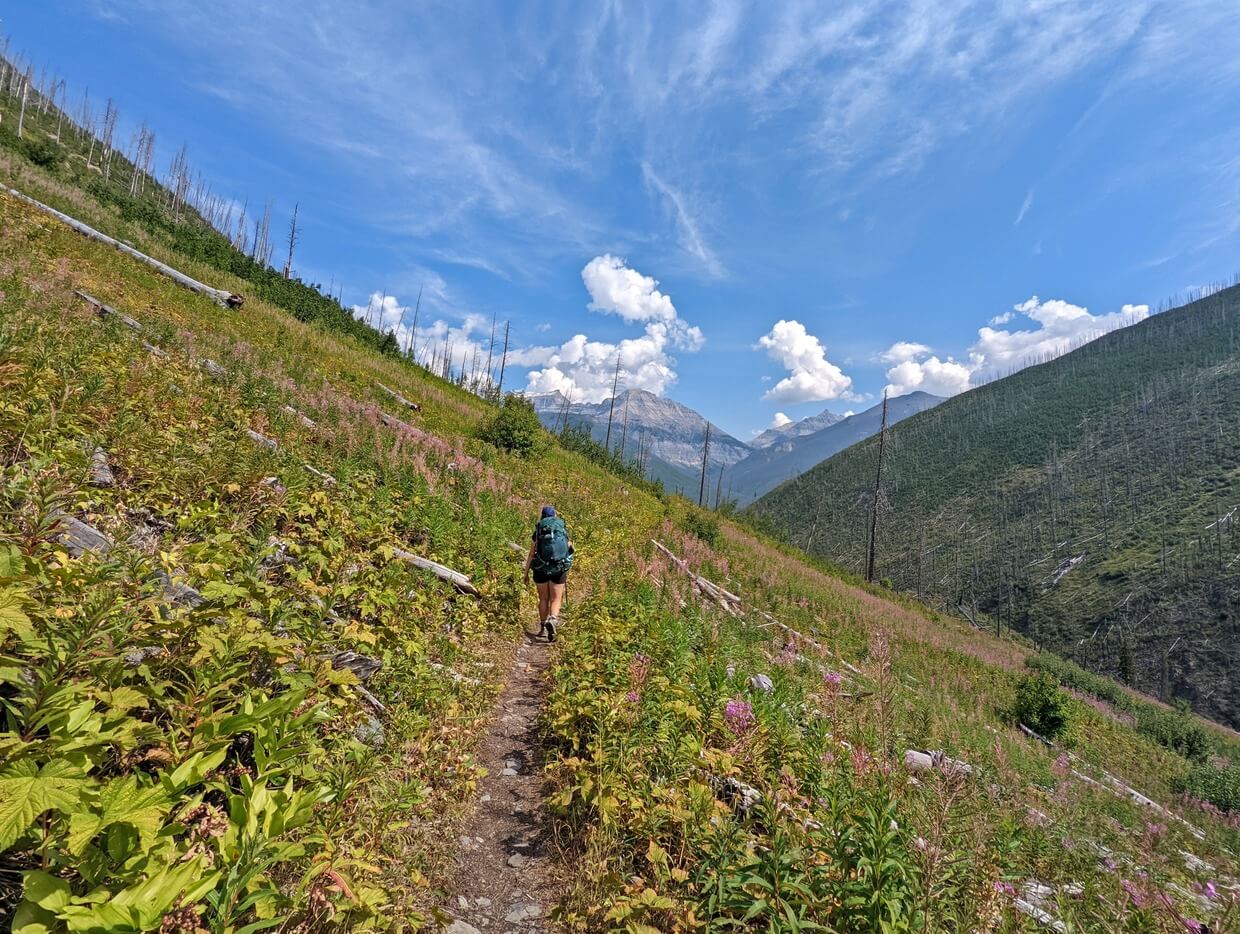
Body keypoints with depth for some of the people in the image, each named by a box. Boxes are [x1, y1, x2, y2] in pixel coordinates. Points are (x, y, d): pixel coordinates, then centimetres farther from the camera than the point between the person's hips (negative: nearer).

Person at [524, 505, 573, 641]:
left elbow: (531, 555, -3)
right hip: (559, 569, 0)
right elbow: (569, 551, 5)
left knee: (543, 599, 16)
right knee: (556, 600, 7)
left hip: (541, 569, 0)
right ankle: (552, 620, -20)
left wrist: (526, 574, 5)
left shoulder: (537, 532, -1)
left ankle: (543, 628, 22)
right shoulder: (564, 530, 3)